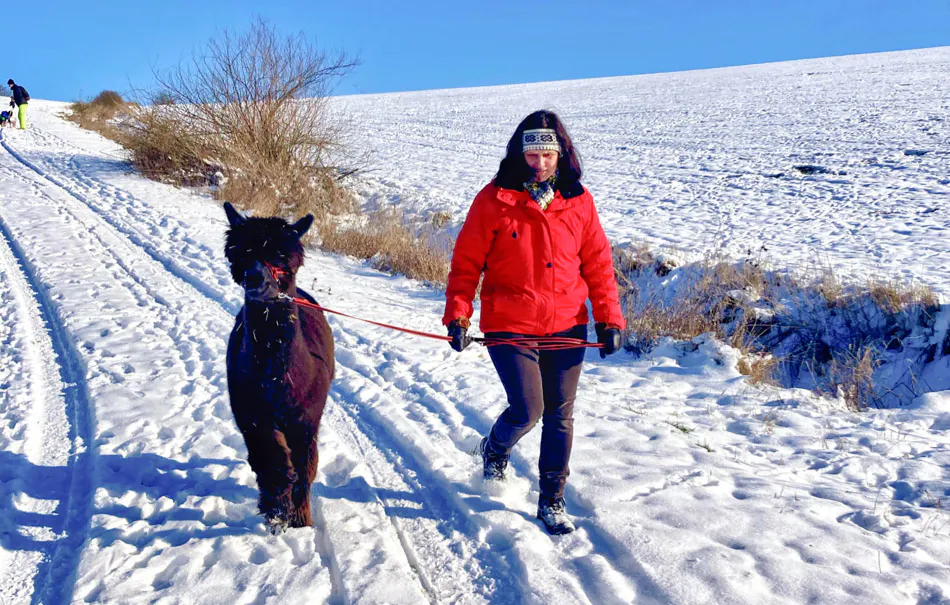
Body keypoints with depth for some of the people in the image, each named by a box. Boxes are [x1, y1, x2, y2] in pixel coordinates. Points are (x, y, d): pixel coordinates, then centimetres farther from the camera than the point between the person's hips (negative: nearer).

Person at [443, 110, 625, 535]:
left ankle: (552, 501, 23)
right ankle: (494, 449, 29)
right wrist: (457, 315, -8)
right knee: (527, 412, -7)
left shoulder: (578, 201, 4)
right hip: (510, 327, -3)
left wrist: (609, 318, 2)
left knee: (560, 416, 7)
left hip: (567, 326, 3)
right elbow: (467, 262, -1)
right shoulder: (494, 200, -5)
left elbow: (598, 263, 8)